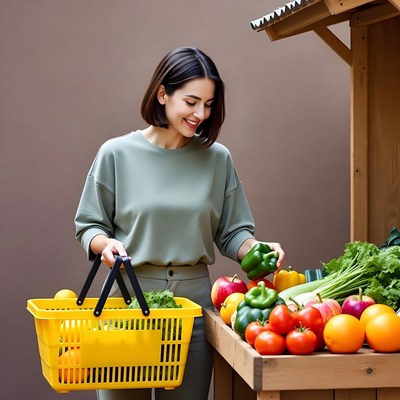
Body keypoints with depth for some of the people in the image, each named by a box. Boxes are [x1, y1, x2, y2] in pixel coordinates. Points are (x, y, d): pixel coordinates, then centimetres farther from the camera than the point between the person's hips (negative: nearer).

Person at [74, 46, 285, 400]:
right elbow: (88, 225, 4)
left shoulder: (217, 159, 3)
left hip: (194, 296, 2)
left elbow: (232, 233, 7)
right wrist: (105, 243, -17)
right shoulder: (118, 153, -2)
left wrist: (258, 249, -12)